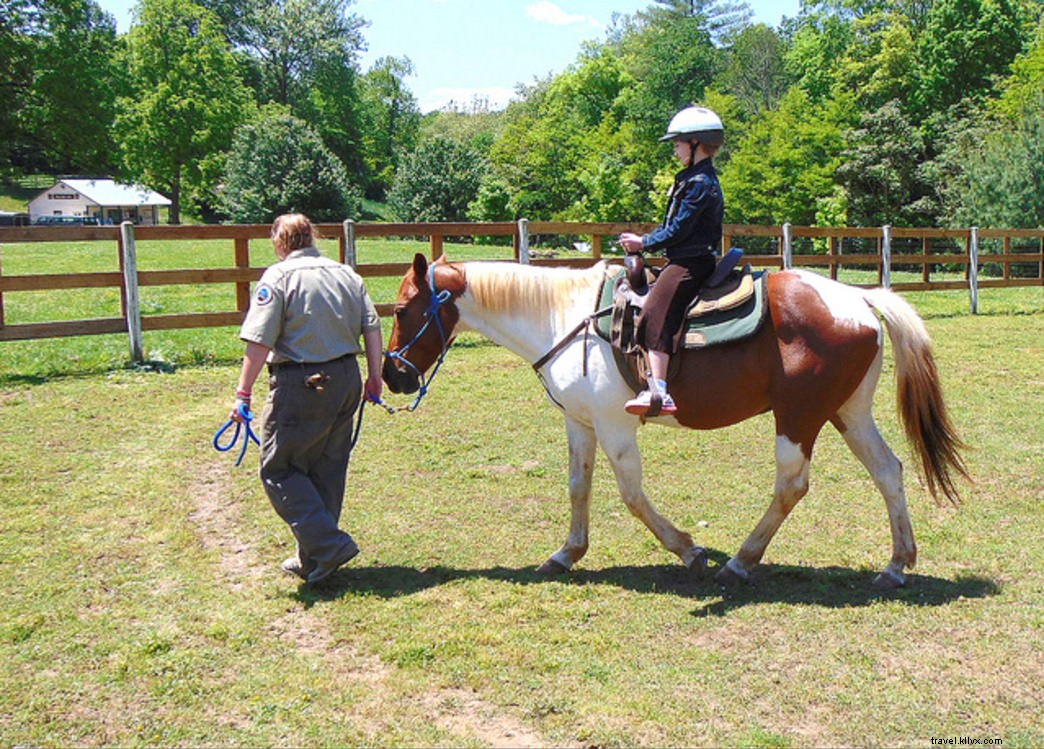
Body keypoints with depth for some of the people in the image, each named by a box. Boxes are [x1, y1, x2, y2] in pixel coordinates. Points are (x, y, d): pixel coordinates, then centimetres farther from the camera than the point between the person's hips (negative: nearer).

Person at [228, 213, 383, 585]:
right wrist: (374, 377, 14)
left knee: (279, 469, 5)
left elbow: (259, 343, -15)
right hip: (346, 380, 7)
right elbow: (372, 328, 7)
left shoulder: (278, 277, -8)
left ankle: (328, 544, -4)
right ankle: (314, 558, 25)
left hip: (300, 386, -7)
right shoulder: (346, 274, 10)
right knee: (328, 470, 15)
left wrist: (243, 393, -11)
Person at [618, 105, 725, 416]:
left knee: (656, 316, -21)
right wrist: (643, 241, 12)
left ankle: (658, 390, -30)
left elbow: (678, 230, -16)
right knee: (656, 316, 16)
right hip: (685, 261, 11)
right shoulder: (694, 179, 19)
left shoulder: (700, 183, -13)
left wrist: (643, 244, -6)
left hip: (689, 263, -11)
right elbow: (676, 226, 22)